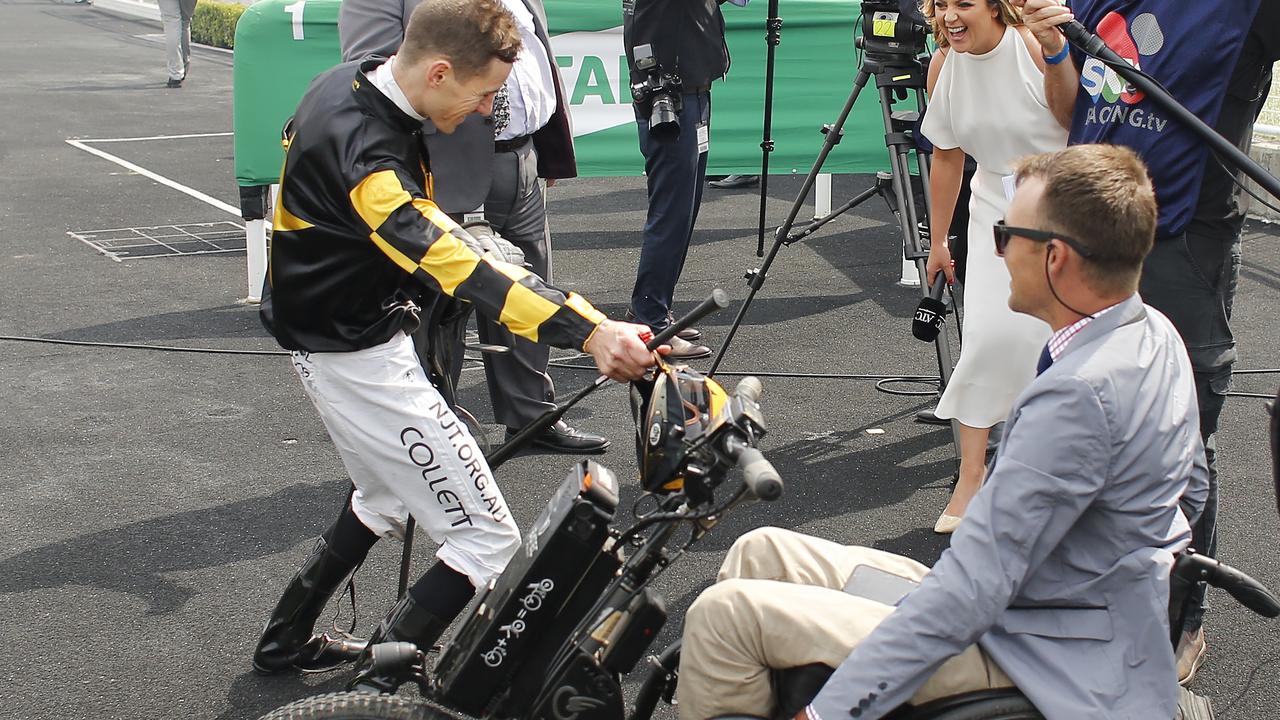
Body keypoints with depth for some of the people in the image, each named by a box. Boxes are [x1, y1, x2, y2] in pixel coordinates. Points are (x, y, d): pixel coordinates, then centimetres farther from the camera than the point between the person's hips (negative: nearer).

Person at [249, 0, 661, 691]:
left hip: (327, 330, 10)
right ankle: (377, 690, 0)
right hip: (359, 356, -10)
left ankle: (285, 639, 43)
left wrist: (476, 243, 8)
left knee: (388, 497, 31)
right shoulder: (364, 150, -31)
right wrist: (589, 331, -53)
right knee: (488, 542, -6)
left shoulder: (349, 83, -1)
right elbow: (458, 268, -43)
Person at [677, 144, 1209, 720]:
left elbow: (974, 588, -30)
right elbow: (1192, 488, 17)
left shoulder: (1080, 395, -29)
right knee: (760, 554, 9)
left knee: (726, 613, -13)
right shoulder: (1156, 333, 1)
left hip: (1031, 657, -10)